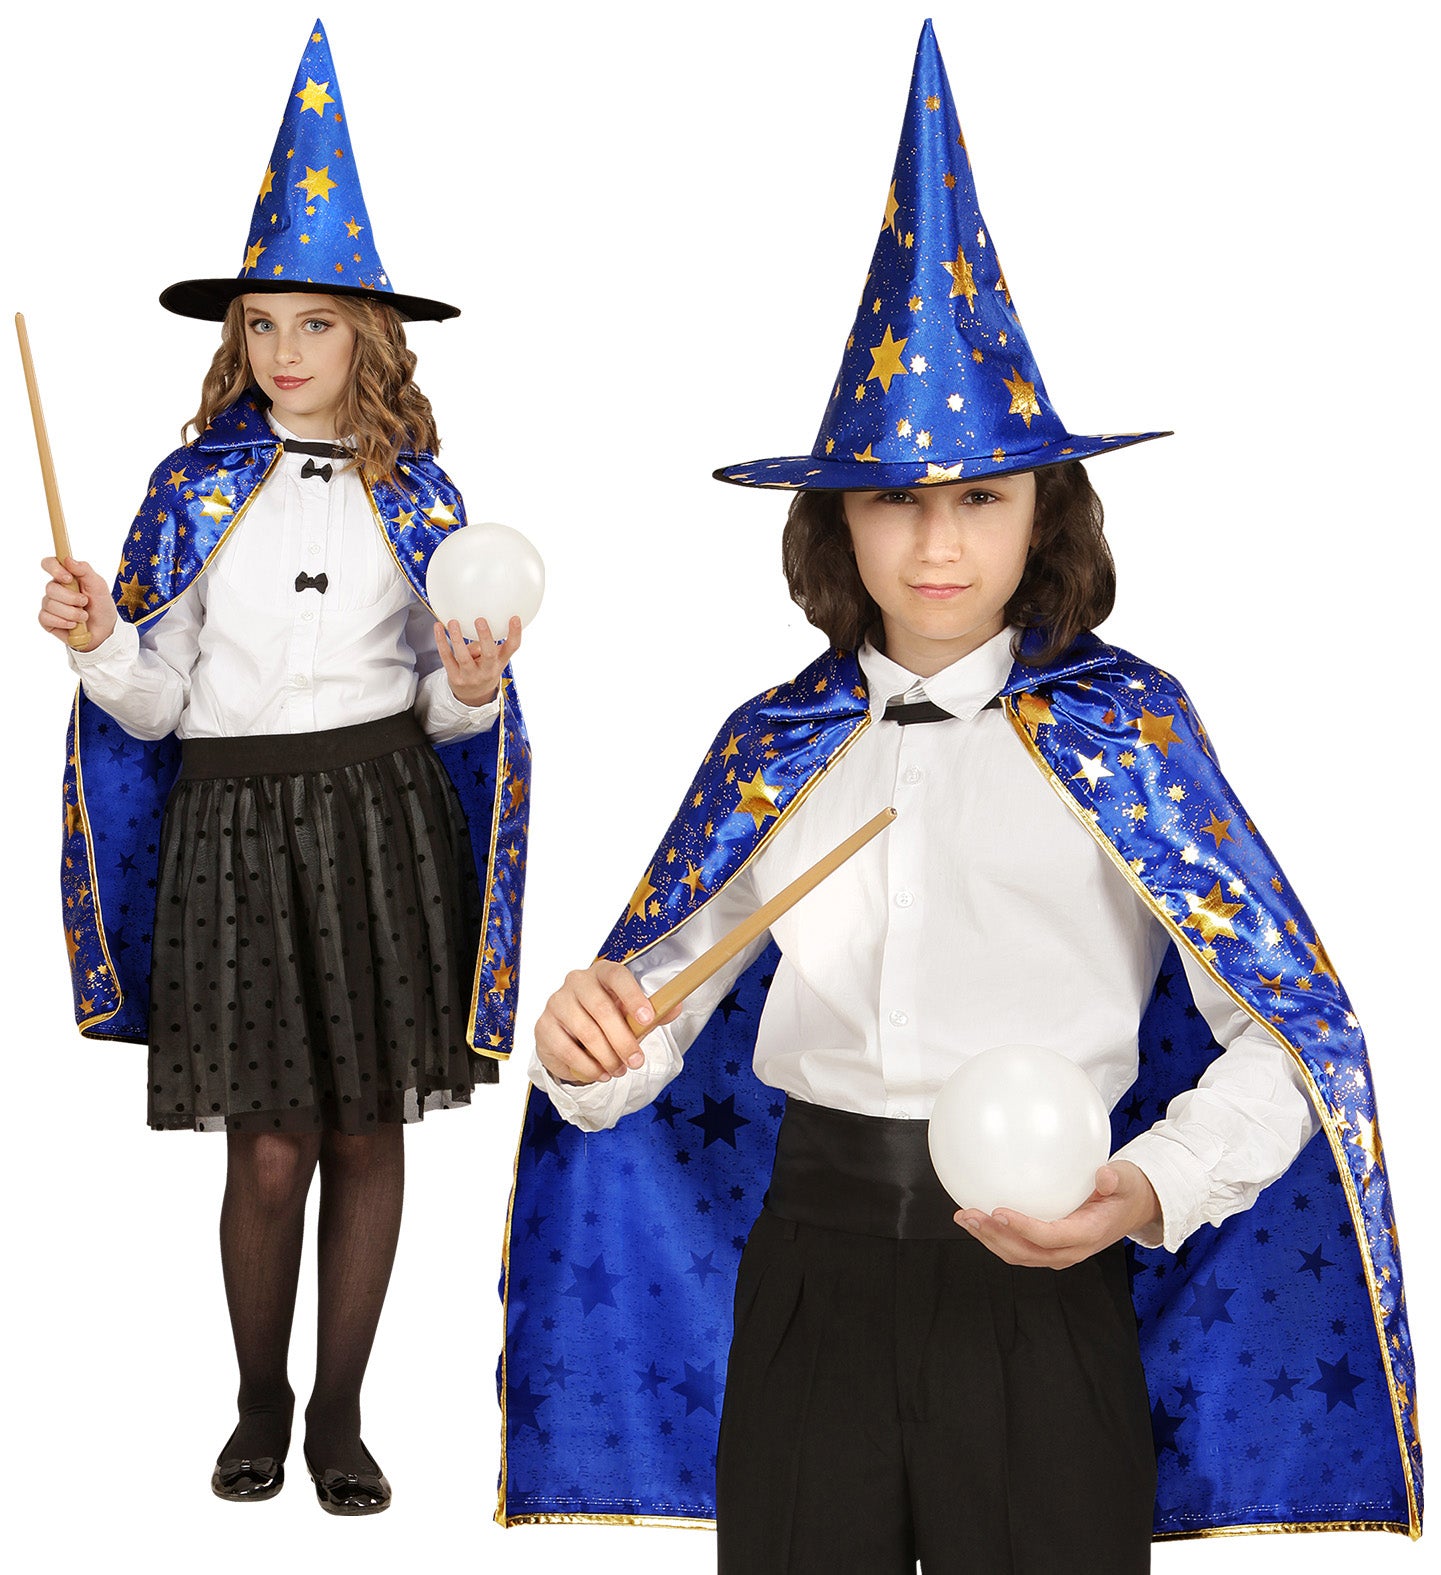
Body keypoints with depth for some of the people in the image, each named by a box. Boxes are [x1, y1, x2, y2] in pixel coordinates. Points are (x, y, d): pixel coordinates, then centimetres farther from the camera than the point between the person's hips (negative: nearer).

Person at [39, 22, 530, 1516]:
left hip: (386, 819, 1)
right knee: (270, 1149, 0)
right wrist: (99, 643, -17)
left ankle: (340, 1415, 22)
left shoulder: (417, 493, 5)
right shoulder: (193, 487, 3)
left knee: (369, 1133, 6)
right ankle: (259, 1405, 24)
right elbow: (152, 704, 2)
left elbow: (453, 713, 8)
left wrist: (472, 689, -14)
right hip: (236, 821, -1)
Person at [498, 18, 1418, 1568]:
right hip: (809, 1274, 3)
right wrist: (585, 1039, -16)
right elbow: (645, 1021, 7)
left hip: (1037, 1281, -2)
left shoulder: (1121, 721, -3)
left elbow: (1288, 1033, -5)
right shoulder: (776, 742, 5)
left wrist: (1147, 1191, -20)